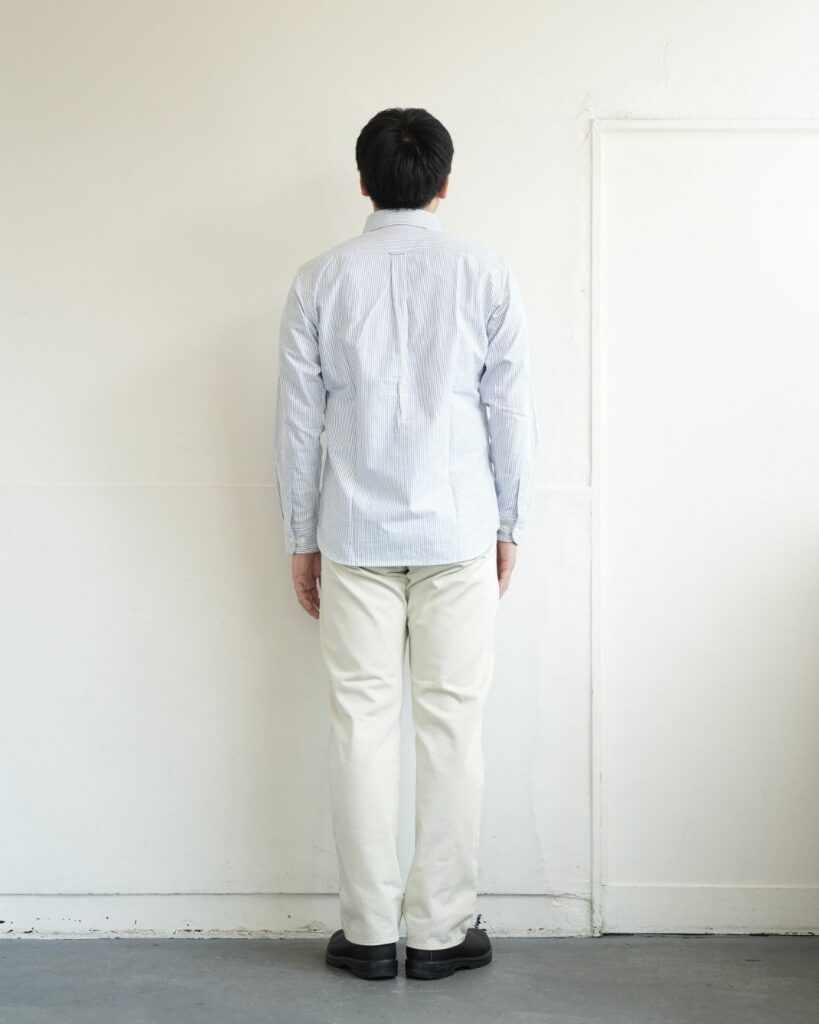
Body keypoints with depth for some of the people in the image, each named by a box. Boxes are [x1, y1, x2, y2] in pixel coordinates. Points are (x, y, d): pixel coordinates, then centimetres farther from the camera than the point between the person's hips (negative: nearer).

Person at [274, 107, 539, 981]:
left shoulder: (320, 280, -1)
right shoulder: (486, 275, -3)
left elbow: (298, 420, 0)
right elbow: (512, 412, -1)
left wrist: (301, 539, 9)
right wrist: (507, 526, 10)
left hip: (354, 536, 1)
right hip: (457, 532, 0)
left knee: (362, 723, 7)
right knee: (451, 726, 5)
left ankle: (369, 933, 13)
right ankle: (440, 931, 12)